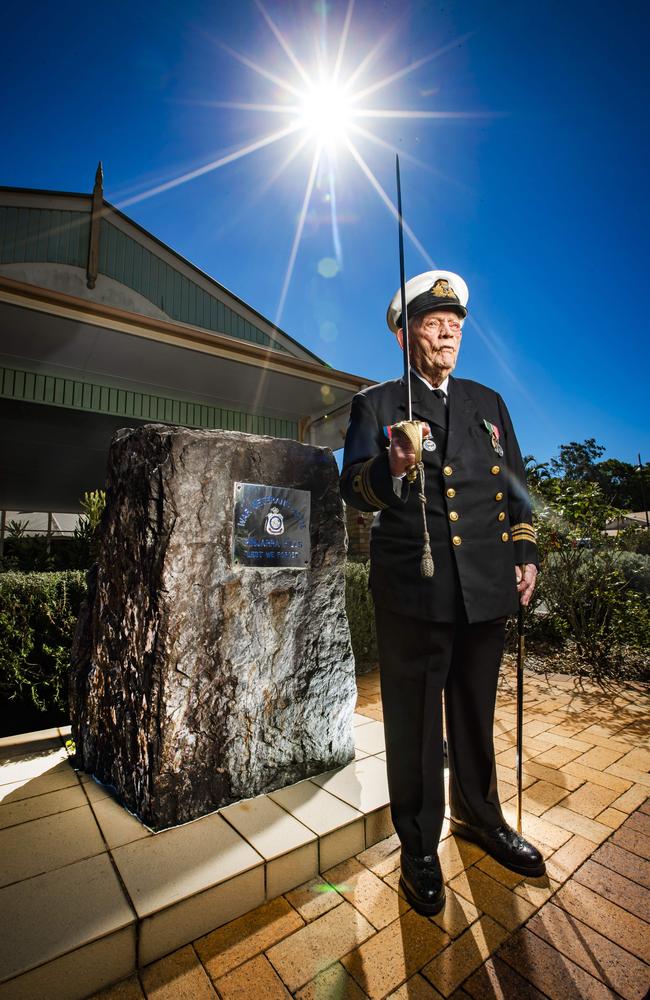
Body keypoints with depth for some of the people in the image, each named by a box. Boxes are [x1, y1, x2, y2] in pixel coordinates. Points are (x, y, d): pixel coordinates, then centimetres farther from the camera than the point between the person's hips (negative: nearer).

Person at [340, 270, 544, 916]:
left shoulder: (488, 403, 15)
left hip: (485, 587, 5)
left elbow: (515, 485, 16)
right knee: (414, 717, 10)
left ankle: (478, 814, 46)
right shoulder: (375, 405, 1)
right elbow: (354, 489, -8)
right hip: (413, 590, -4)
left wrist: (526, 554, 8)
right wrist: (391, 468, -28)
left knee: (476, 710, 21)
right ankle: (418, 845, 33)